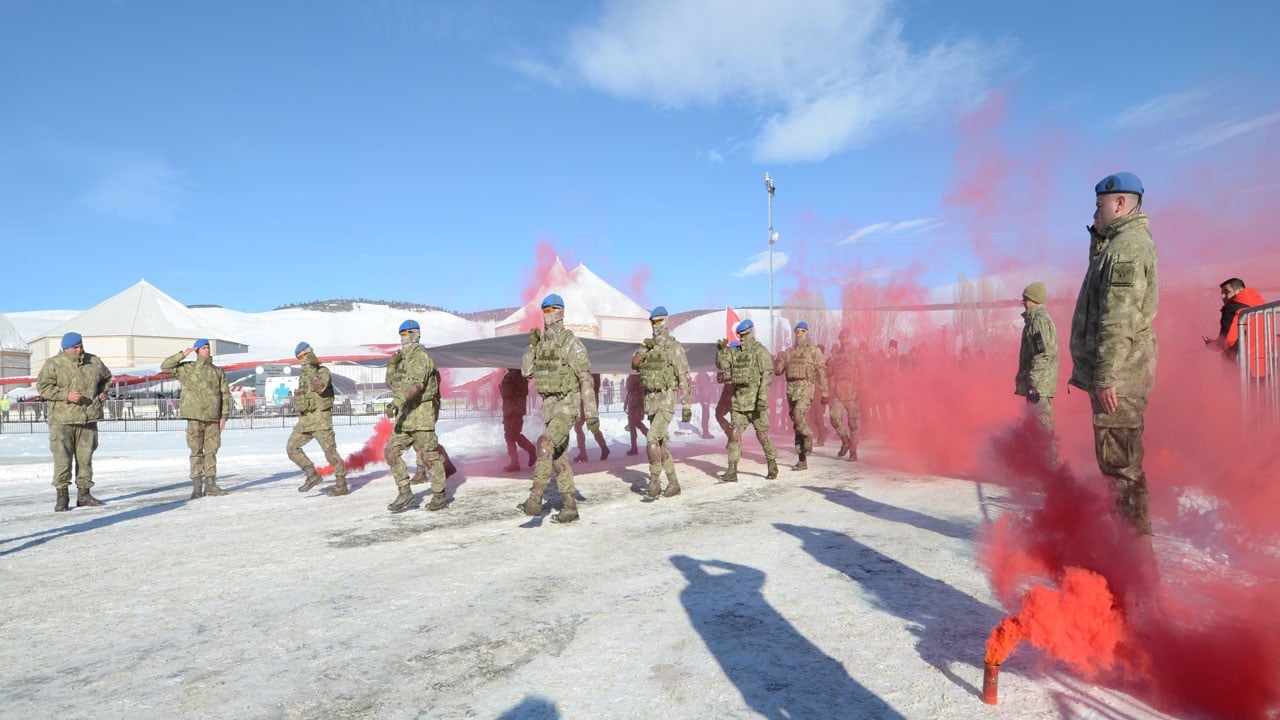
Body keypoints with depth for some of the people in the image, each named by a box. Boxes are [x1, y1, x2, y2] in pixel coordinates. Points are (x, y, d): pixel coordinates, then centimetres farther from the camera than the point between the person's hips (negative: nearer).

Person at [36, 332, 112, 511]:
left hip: (88, 419, 4)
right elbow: (42, 386, -7)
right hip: (62, 421, -4)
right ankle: (62, 495, 5)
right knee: (62, 458, -4)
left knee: (85, 457, 9)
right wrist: (66, 395, -19)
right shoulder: (53, 364, -2)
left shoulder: (94, 362, 11)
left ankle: (84, 493, 17)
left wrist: (103, 392, 12)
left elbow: (106, 378, 28)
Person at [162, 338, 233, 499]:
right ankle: (196, 487, 4)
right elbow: (165, 366, -1)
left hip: (213, 418, 2)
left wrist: (224, 416, 2)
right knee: (196, 452, 0)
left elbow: (225, 394, 9)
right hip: (195, 417, -2)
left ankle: (210, 484, 12)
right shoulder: (186, 369, 7)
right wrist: (182, 354, -7)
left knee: (211, 451, 6)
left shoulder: (218, 371, 11)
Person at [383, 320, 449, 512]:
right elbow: (391, 383, 19)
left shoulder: (421, 356, -11)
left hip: (421, 411, -9)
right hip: (405, 414, 9)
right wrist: (392, 365, 3)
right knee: (391, 452, 2)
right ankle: (404, 492, 10)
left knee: (429, 456, -2)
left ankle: (440, 495, 8)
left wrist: (397, 402, -34)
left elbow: (416, 384, -26)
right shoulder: (402, 357, 17)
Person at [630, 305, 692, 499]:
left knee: (651, 439, -20)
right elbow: (634, 365, -4)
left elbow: (684, 378, -10)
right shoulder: (647, 347, 14)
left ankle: (654, 483, -12)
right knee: (661, 444, 10)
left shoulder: (675, 348, -7)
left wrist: (686, 406, -14)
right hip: (650, 401, 7)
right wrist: (645, 348, -20)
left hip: (667, 401, -7)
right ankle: (673, 484, 19)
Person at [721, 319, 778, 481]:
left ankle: (773, 468, 20)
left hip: (755, 401, -6)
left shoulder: (760, 351, -7)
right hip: (739, 401, 6)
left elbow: (767, 375, -14)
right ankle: (732, 471, -1)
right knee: (734, 434, -2)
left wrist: (763, 398, -22)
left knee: (762, 434, 3)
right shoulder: (736, 353, 13)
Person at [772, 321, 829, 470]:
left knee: (798, 415, -29)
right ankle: (802, 461, 11)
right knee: (797, 424, 5)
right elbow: (777, 371, 11)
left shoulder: (814, 351, 2)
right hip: (791, 389, 5)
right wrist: (779, 359, -8)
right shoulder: (788, 352, 15)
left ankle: (807, 436, 0)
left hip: (806, 388, -5)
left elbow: (821, 373, -1)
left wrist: (824, 393, -5)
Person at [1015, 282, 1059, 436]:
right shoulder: (1034, 320, 17)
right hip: (1039, 384, 10)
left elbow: (1043, 355, -21)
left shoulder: (1040, 321, -14)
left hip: (1039, 385, -10)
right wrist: (1023, 379, 22)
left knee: (1044, 424, -6)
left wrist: (1033, 383, -22)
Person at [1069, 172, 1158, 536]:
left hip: (1119, 374, -11)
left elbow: (1120, 319, -21)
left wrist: (1105, 376, -24)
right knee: (1116, 461, 17)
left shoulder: (1127, 245, -14)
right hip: (1118, 373, 11)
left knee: (1120, 464, -6)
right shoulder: (1120, 244, 19)